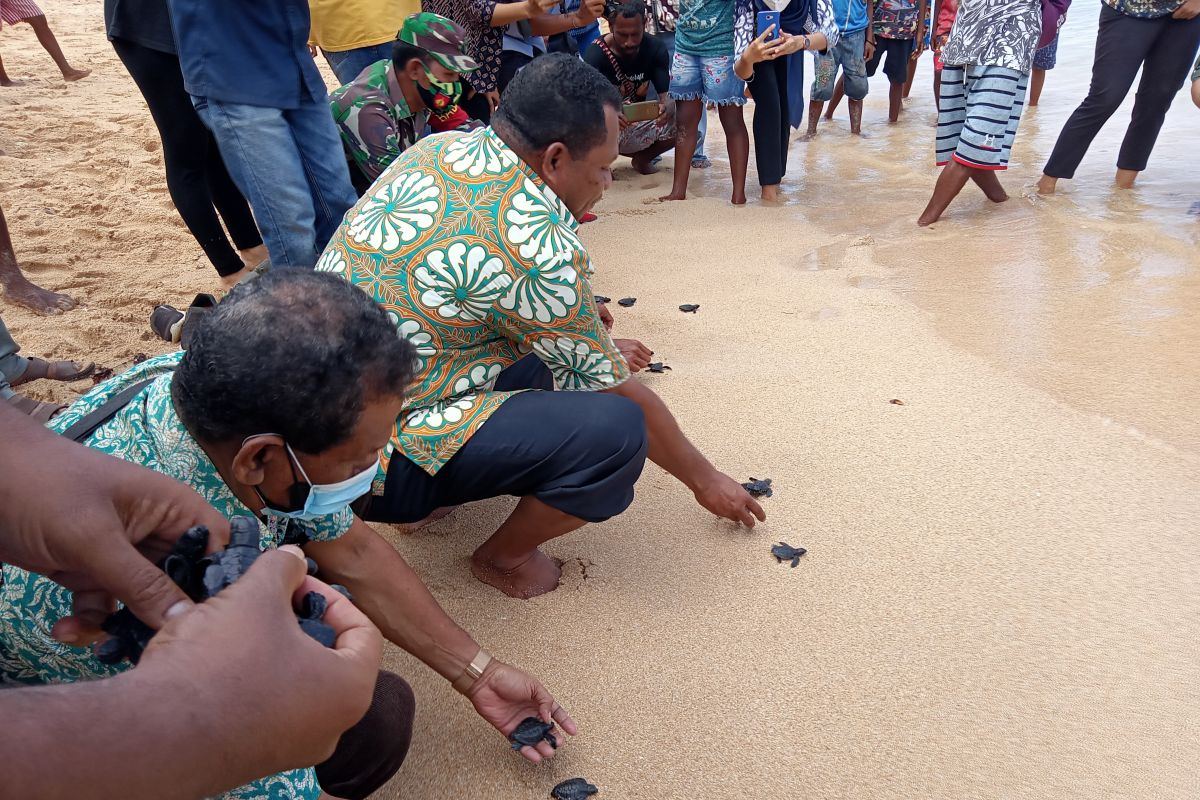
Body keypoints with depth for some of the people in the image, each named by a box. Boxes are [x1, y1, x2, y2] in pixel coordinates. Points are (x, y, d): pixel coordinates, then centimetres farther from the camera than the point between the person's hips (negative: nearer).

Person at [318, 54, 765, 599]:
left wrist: (578, 320, 23)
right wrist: (704, 479, 6)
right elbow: (621, 394, -10)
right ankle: (505, 557, 6)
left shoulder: (439, 147, 2)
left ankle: (432, 493, 18)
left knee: (537, 345, 19)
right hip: (373, 463, -9)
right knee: (616, 430, -20)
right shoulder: (536, 243, -23)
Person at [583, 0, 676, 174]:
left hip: (639, 122, 5)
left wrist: (667, 108, -41)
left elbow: (667, 94, -16)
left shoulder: (656, 49, -9)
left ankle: (642, 158, 11)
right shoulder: (595, 55, -20)